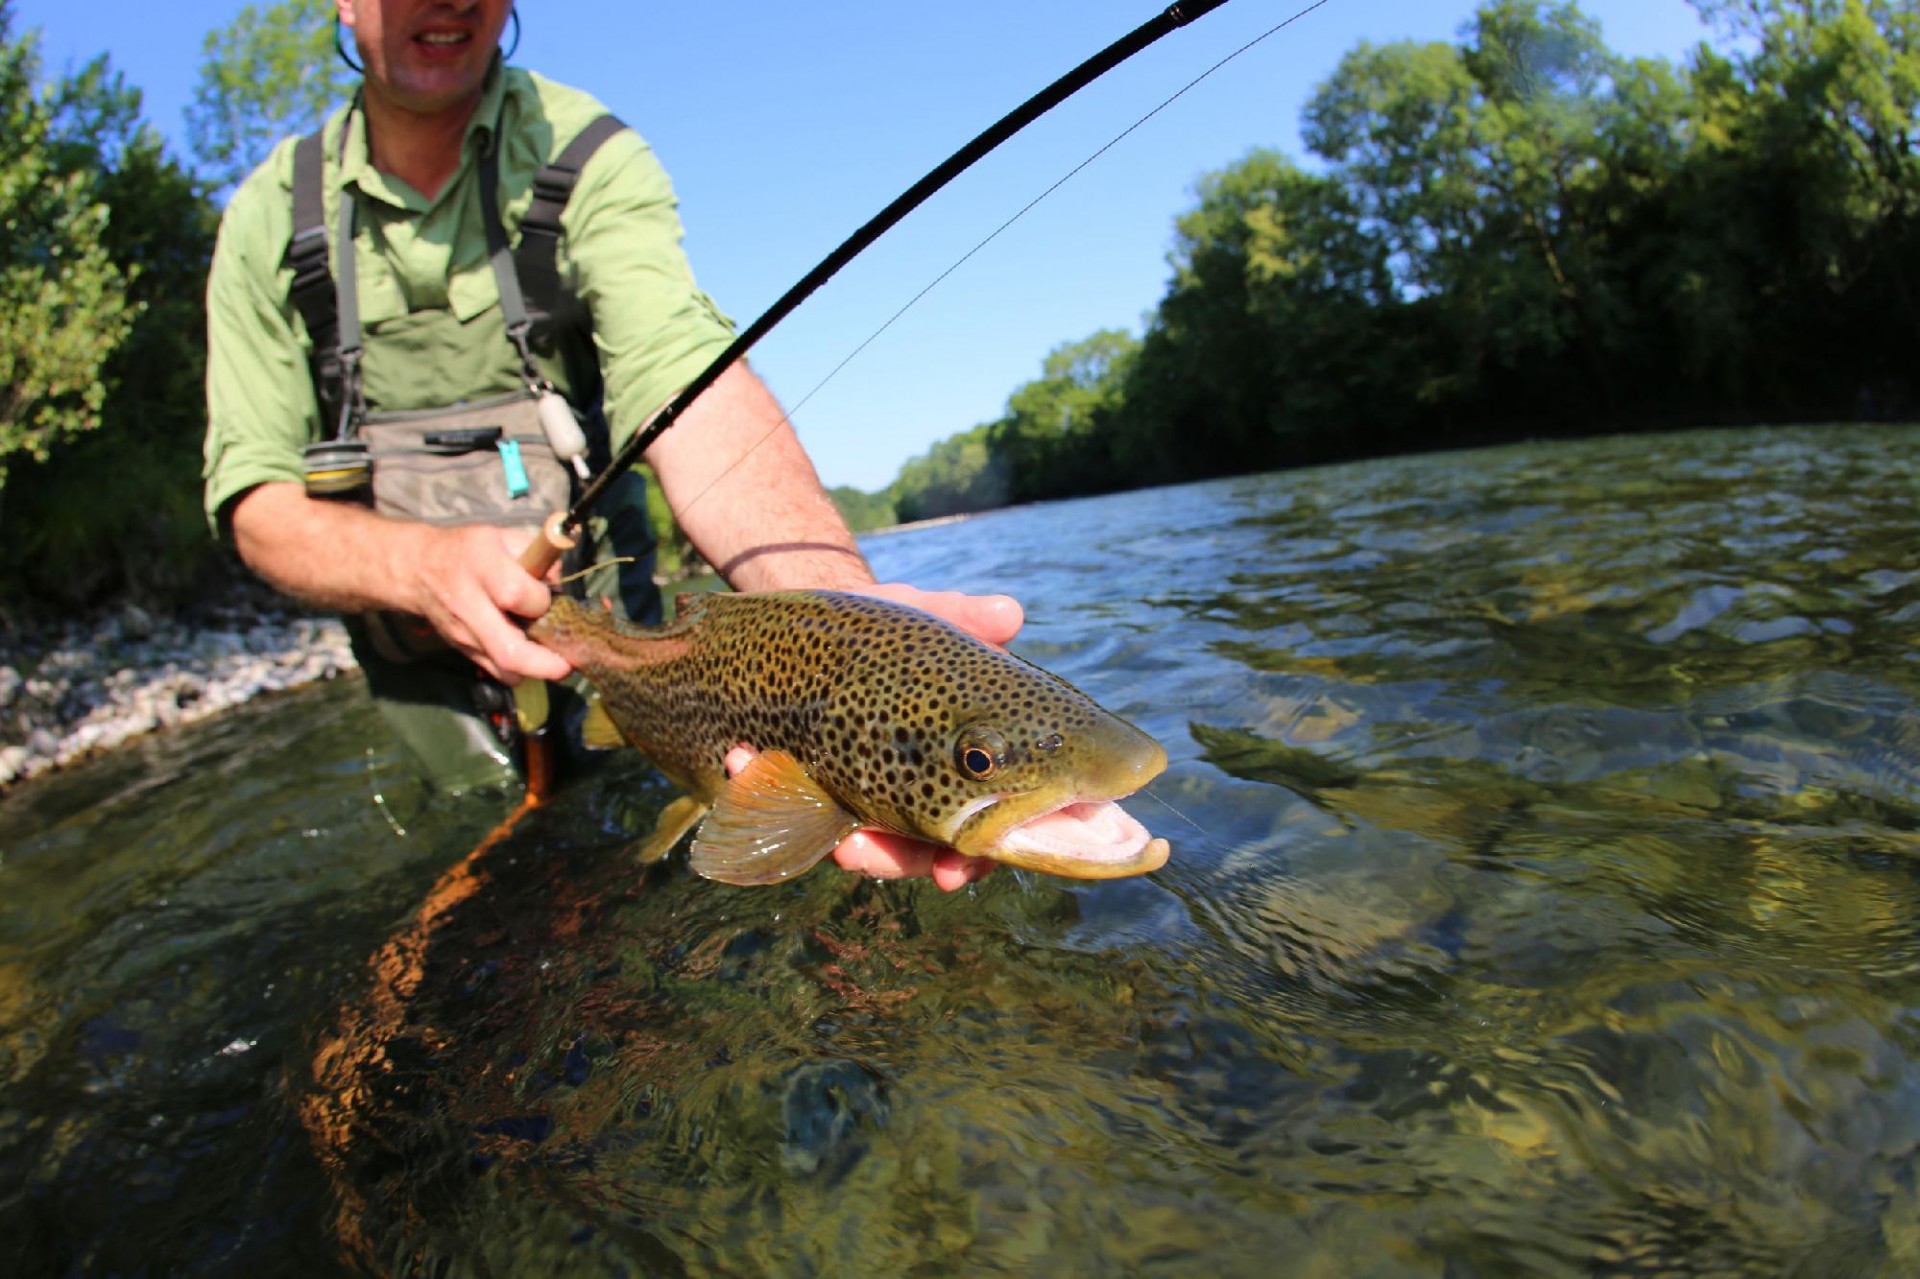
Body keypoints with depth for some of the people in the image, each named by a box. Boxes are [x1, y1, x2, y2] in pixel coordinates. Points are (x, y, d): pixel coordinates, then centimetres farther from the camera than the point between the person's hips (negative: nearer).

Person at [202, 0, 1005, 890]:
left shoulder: (584, 156, -16)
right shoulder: (269, 218, -8)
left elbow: (679, 368, -34)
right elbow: (253, 500, -11)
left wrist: (835, 602, -53)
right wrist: (424, 565, -34)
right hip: (414, 670, 2)